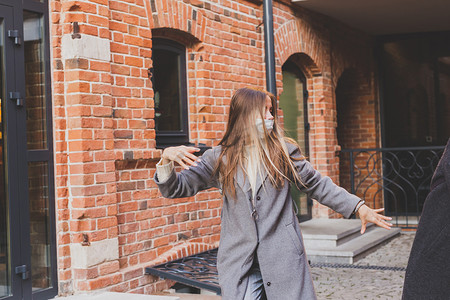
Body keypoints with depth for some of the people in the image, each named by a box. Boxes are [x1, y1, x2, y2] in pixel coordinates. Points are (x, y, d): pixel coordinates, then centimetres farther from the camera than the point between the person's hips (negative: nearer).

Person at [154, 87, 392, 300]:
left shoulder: (284, 152, 6)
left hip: (284, 260, 1)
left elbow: (317, 185, 10)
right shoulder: (219, 158, 4)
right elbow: (176, 188, 4)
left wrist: (358, 206, 3)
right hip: (239, 264, 0)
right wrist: (166, 161, -16)